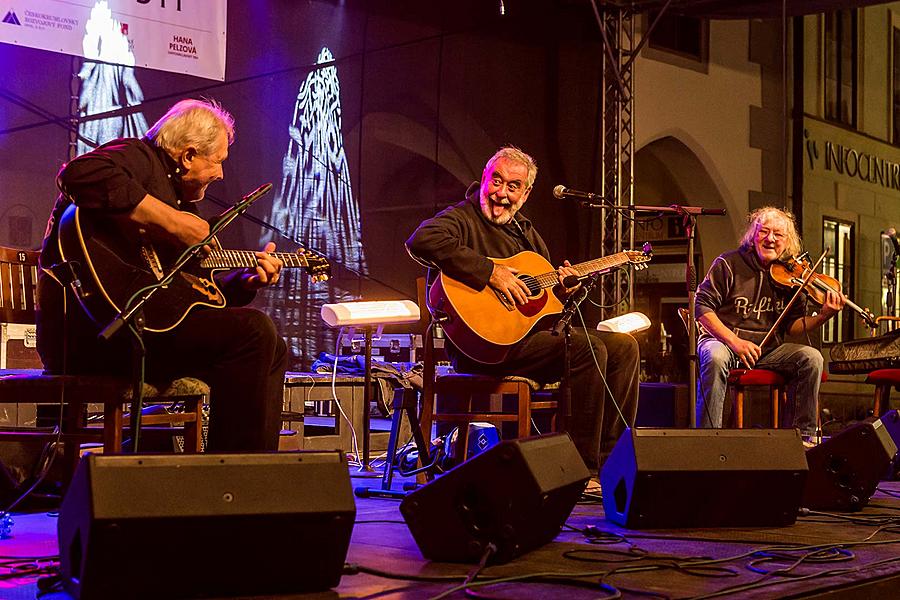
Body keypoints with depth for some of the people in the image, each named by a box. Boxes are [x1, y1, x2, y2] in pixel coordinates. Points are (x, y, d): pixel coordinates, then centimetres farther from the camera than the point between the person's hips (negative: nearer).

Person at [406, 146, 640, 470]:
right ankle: (582, 466, -20)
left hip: (536, 329, 9)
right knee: (588, 349, -25)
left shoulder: (525, 230, 23)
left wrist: (562, 286, 6)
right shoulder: (462, 218, -4)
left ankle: (610, 456, 4)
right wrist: (489, 271, -28)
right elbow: (421, 241, -28)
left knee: (623, 345, 2)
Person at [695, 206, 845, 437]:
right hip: (723, 341, -4)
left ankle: (802, 434, -9)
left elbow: (792, 326, 5)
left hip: (768, 350, 4)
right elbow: (702, 307, -9)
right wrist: (734, 341, -20)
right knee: (715, 357, -37)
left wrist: (823, 316, -16)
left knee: (811, 358, -18)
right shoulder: (728, 264, -4)